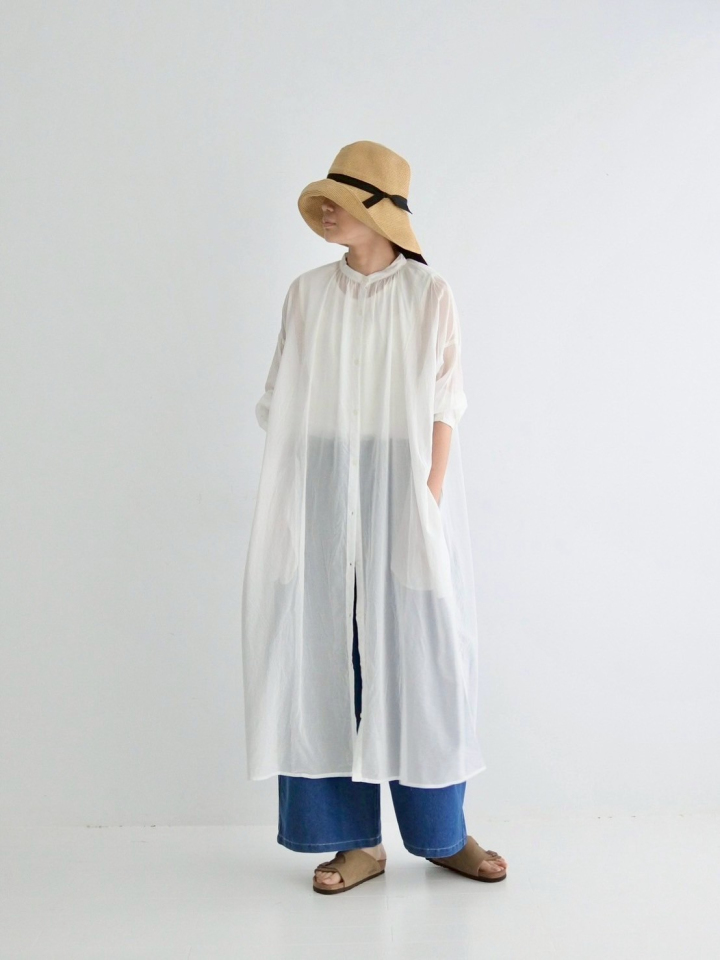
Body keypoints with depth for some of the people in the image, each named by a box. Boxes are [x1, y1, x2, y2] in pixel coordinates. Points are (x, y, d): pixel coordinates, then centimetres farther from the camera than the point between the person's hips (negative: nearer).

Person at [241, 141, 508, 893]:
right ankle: (355, 840, 13)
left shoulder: (429, 295, 1)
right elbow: (284, 405, 6)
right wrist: (293, 502, -3)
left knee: (420, 652, 2)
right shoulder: (307, 295, 8)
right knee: (332, 655, 1)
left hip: (406, 488, -2)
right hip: (324, 493, 2)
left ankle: (440, 833, 17)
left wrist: (428, 500, -11)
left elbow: (443, 407, -2)